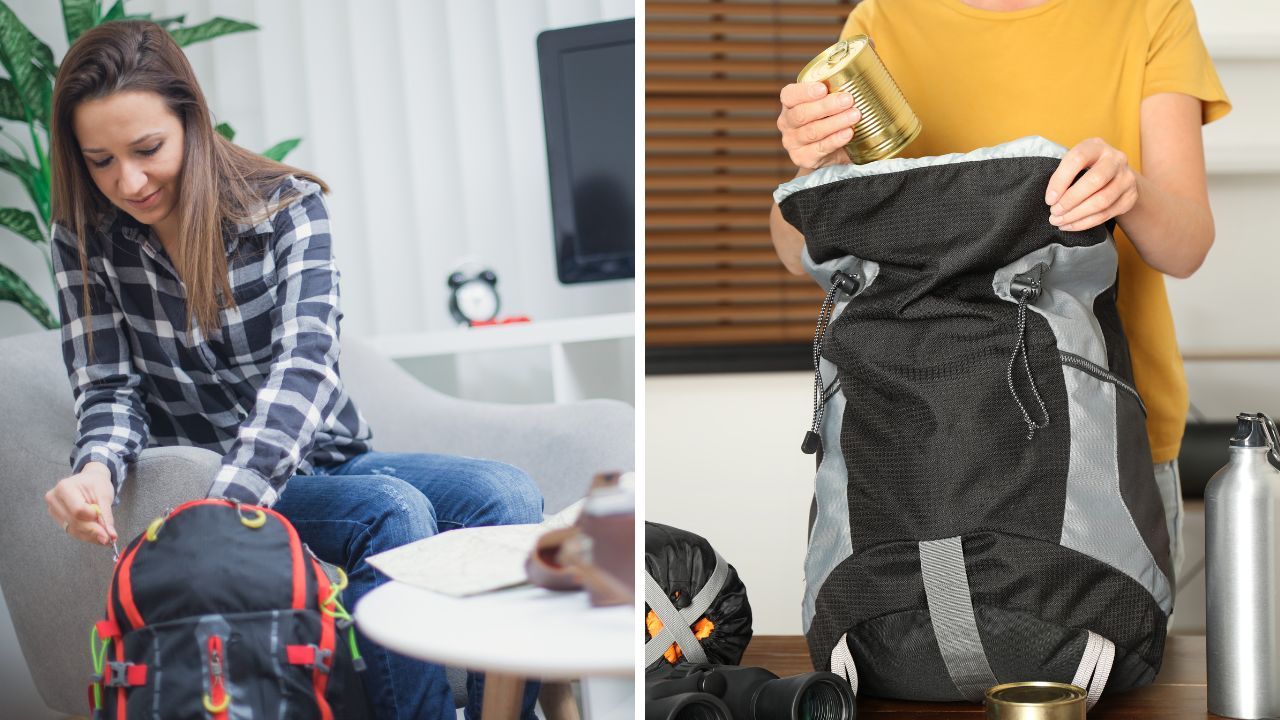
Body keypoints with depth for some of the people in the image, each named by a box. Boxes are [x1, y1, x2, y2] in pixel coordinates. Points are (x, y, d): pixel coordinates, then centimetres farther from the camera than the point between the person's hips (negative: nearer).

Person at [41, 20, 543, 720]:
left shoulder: (289, 205, -7)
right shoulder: (84, 241, -3)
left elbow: (303, 366, -21)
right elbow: (109, 386, -7)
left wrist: (226, 507, -38)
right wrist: (97, 469, -33)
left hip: (328, 457, 2)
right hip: (207, 483, -2)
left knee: (508, 496, -23)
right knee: (394, 510, -31)